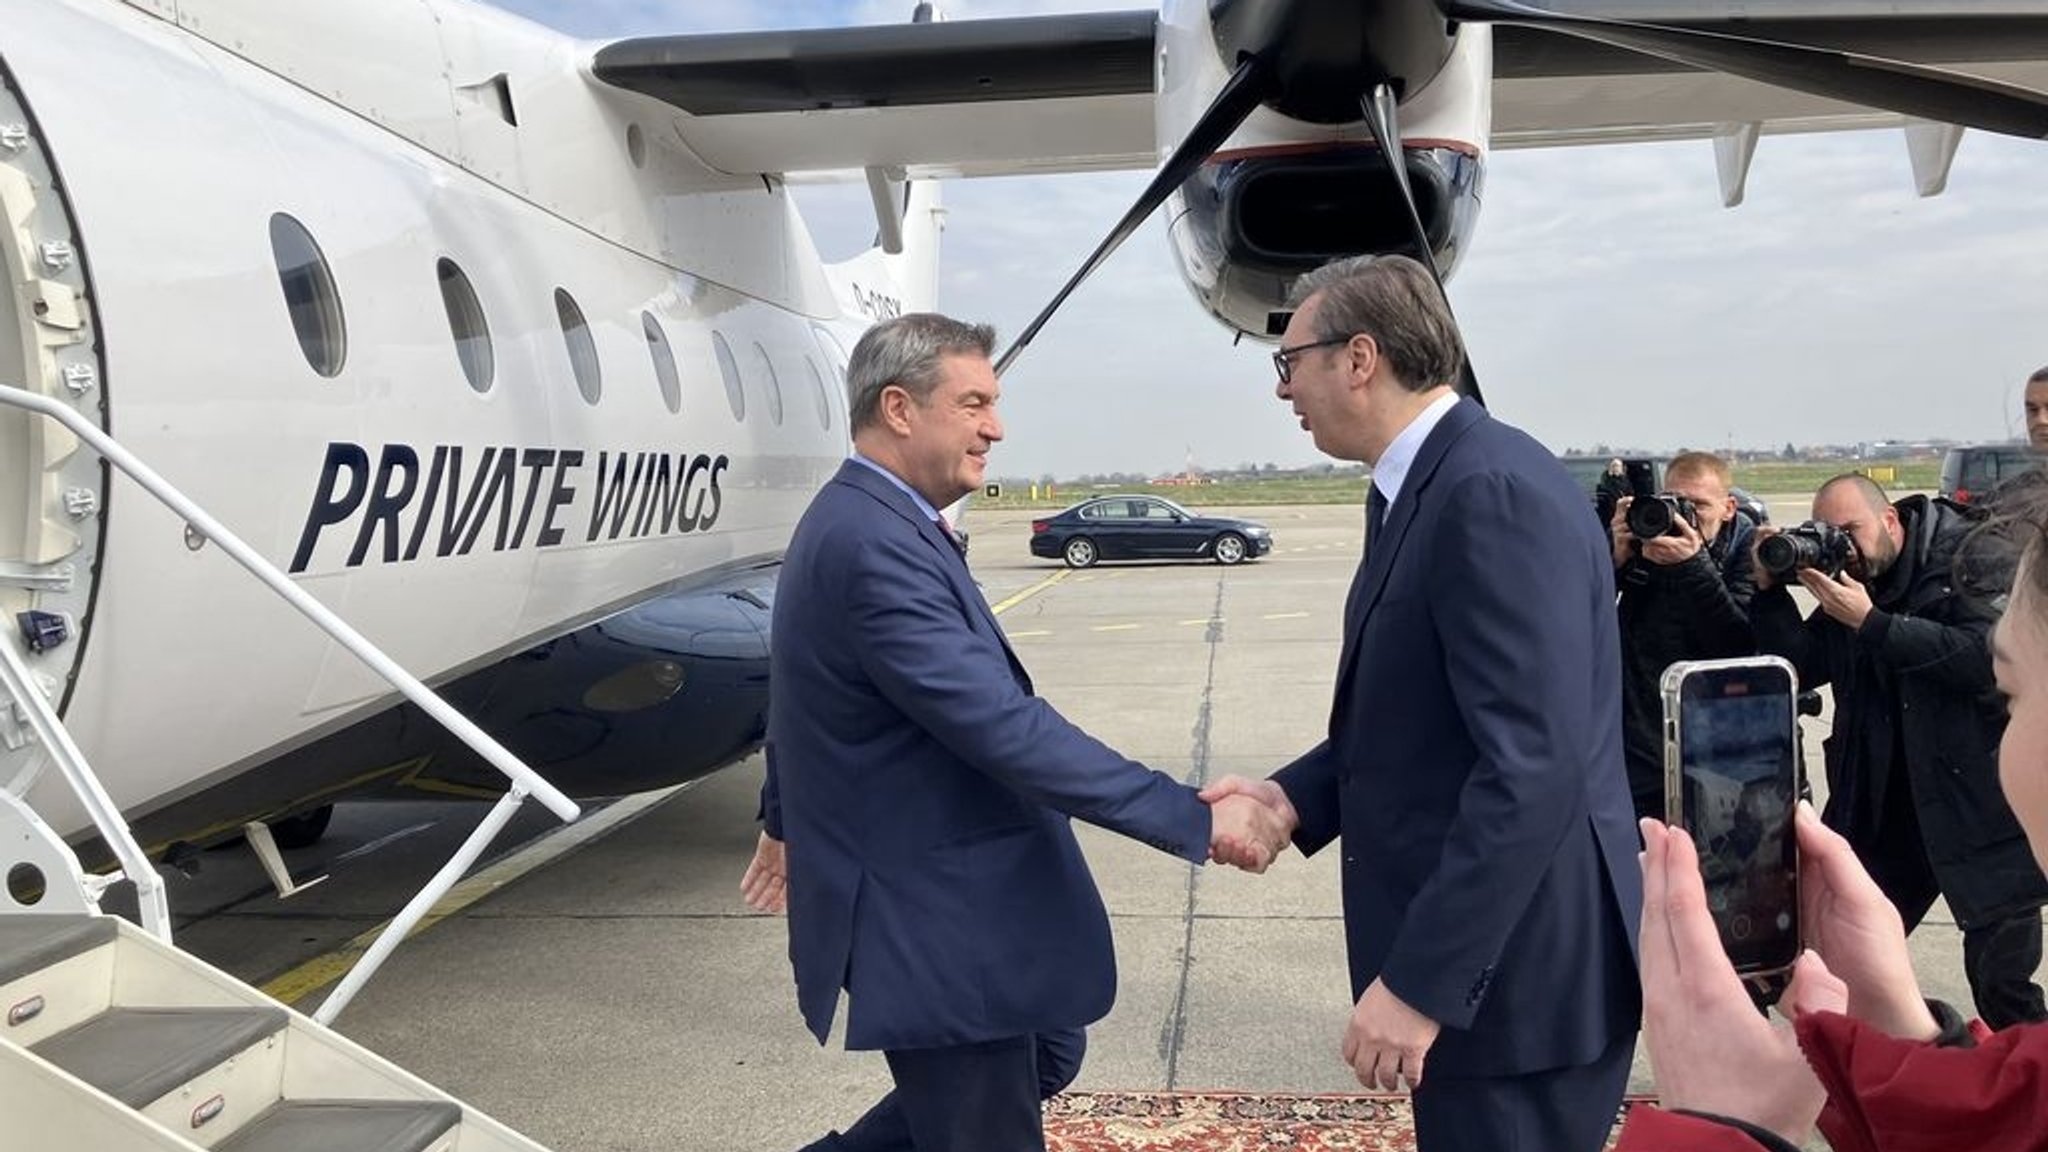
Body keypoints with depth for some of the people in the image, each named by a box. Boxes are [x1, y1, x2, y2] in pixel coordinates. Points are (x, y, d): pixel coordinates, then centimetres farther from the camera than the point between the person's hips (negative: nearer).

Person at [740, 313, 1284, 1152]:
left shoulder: (859, 523, 8)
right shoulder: (875, 545, -26)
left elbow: (806, 690, 20)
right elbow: (1003, 728, -30)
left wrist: (787, 819, 35)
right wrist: (1194, 817, -26)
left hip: (935, 891, 11)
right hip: (927, 917, -10)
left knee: (1047, 1056, 24)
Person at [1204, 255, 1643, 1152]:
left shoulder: (1493, 492, -21)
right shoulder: (1425, 487, 10)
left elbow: (1533, 767, -26)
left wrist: (1419, 980, -24)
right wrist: (1296, 796, 1)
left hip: (1513, 967, -9)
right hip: (1469, 948, 9)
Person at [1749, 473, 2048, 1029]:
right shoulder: (1843, 584, 7)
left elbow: (1989, 654, -23)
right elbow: (1801, 668, 2)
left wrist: (1871, 623, -23)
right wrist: (1770, 589, -9)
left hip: (1980, 807, -5)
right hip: (1884, 809, 5)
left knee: (2002, 983, 3)